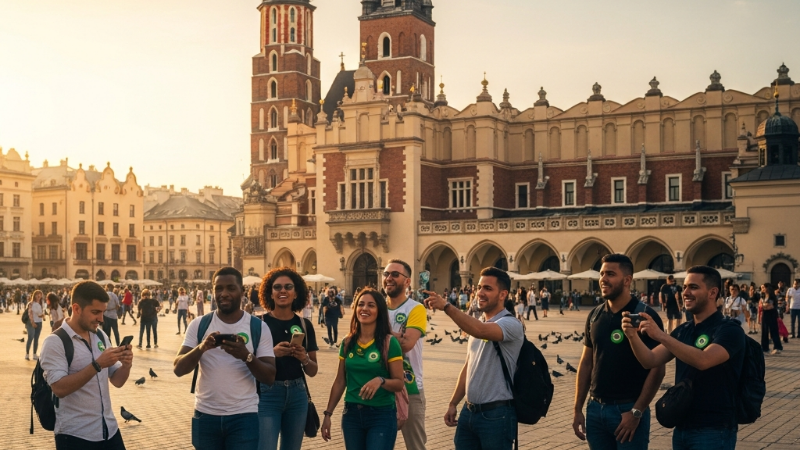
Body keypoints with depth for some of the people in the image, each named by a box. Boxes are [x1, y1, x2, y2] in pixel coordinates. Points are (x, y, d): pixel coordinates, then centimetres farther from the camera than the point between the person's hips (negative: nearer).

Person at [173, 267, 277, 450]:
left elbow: (270, 377, -5)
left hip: (244, 417, -2)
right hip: (205, 415, 2)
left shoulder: (258, 327, -1)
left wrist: (246, 356, -23)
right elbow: (178, 369, -4)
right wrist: (201, 348, -22)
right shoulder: (199, 324, 2)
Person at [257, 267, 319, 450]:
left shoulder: (305, 325, 4)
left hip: (297, 395, 4)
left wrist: (304, 358, -13)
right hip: (267, 395, -4)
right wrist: (273, 353, -21)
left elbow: (313, 371, 7)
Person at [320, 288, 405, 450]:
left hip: (381, 415, -4)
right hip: (351, 414, 4)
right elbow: (340, 382, 11)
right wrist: (328, 413, 9)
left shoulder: (389, 342, -8)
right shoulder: (347, 343, 5)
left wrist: (381, 380, -27)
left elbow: (399, 383, -8)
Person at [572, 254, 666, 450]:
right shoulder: (595, 315, 7)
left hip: (627, 409, -5)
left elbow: (657, 369, -11)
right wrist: (577, 409, 8)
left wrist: (636, 412, -14)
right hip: (595, 408, 5)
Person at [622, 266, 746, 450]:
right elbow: (651, 360, 0)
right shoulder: (683, 330, 10)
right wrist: (633, 336, -18)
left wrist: (661, 335, -35)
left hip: (714, 431, -7)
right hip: (681, 428, 7)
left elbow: (703, 360, -29)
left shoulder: (729, 330, -11)